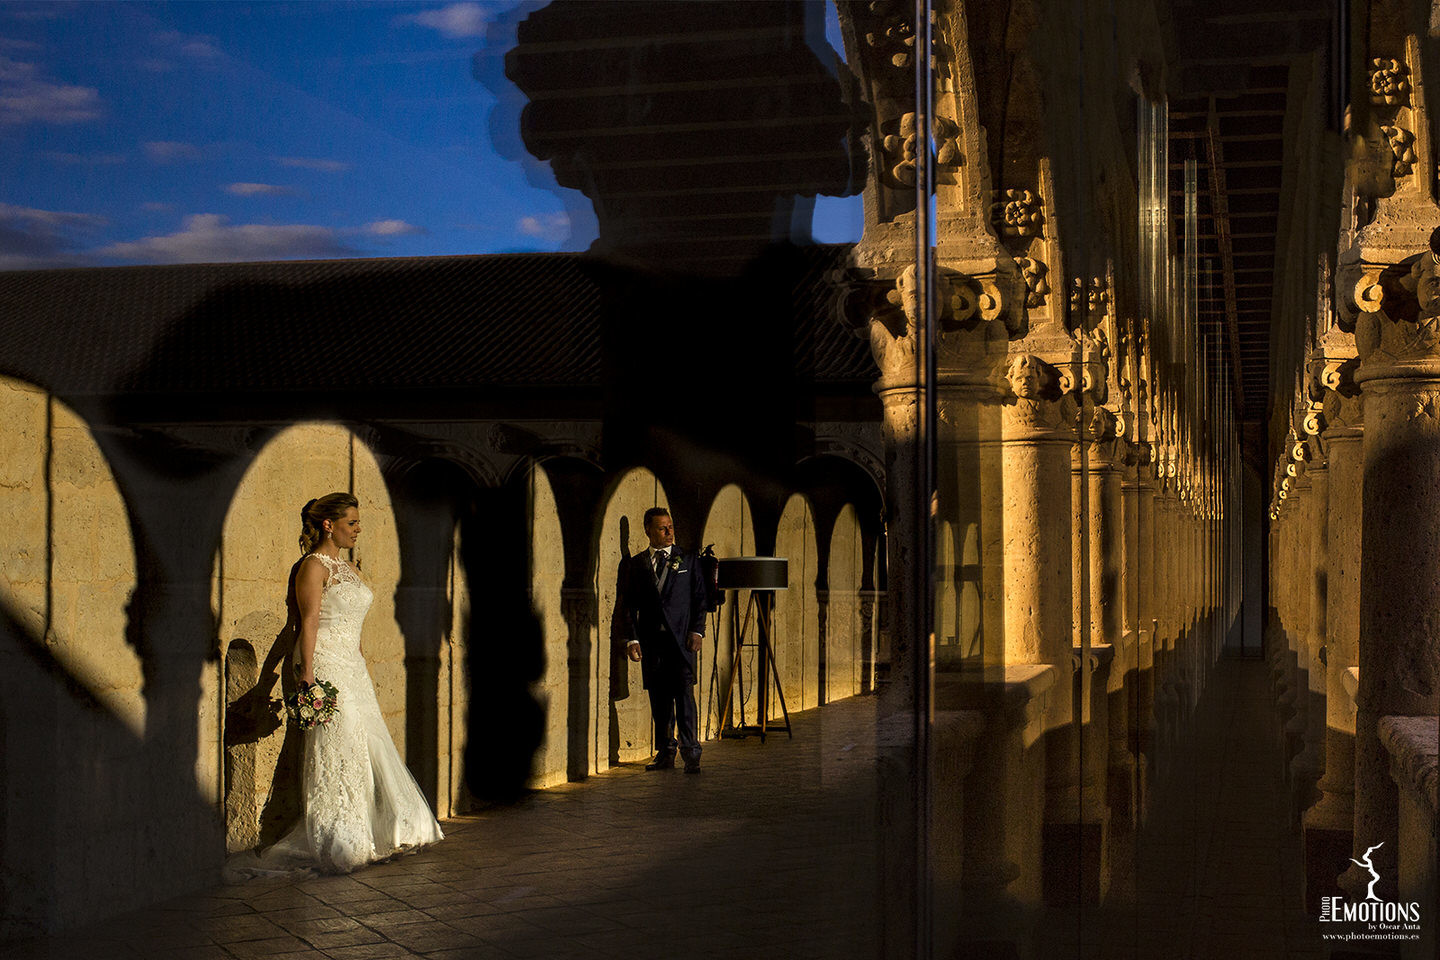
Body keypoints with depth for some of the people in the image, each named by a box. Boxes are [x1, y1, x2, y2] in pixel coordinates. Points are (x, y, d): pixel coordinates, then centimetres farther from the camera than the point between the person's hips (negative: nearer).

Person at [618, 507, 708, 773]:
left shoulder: (688, 560, 9)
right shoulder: (635, 564, 11)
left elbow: (699, 598, 7)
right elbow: (630, 605, 9)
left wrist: (697, 631, -4)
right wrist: (633, 639, 0)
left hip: (681, 638, -2)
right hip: (651, 639, 2)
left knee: (684, 695, -10)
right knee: (659, 700, 5)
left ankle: (691, 753, -11)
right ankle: (665, 753, 13)